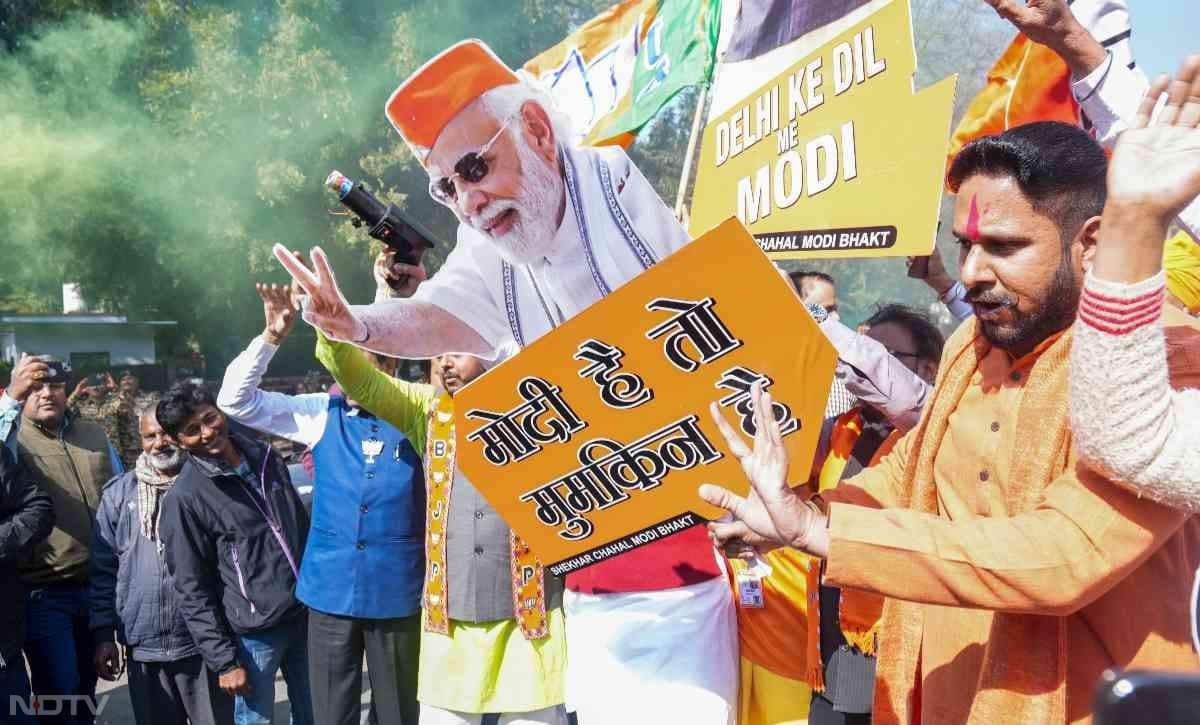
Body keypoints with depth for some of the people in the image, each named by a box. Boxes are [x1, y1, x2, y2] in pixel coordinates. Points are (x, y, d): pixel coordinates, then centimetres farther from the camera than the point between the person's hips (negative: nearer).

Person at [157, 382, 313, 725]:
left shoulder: (267, 458, 5)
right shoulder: (184, 498, -12)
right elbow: (192, 590, -10)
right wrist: (224, 660, -13)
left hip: (306, 616, 5)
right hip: (254, 633, -5)